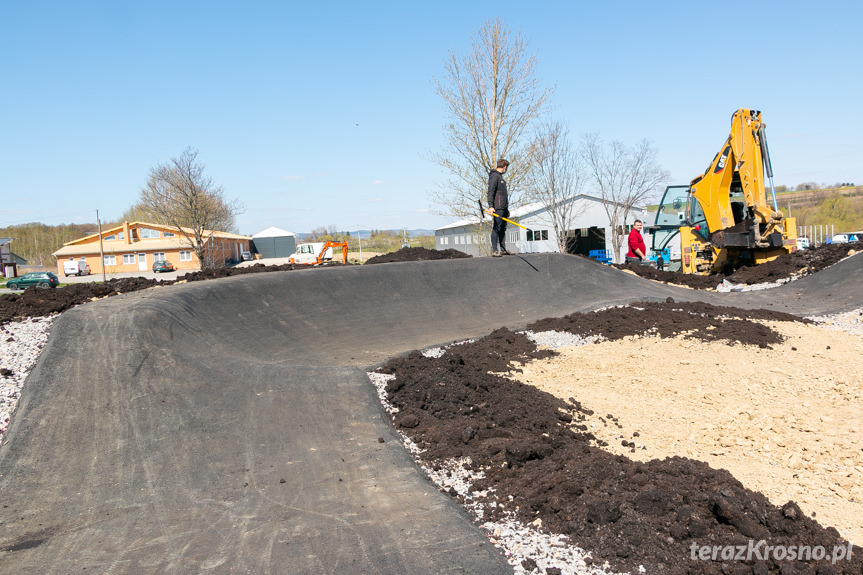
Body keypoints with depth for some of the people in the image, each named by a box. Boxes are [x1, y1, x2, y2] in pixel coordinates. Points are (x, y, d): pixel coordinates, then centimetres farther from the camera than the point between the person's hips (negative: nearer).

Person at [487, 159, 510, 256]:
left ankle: (503, 249, 14)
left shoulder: (500, 177, 23)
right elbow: (490, 192, -15)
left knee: (503, 229, 10)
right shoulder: (494, 176, -7)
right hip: (497, 208, -10)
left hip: (504, 208, 10)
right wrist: (491, 206, -24)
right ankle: (494, 250, -8)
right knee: (496, 228, -9)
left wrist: (507, 209, 25)